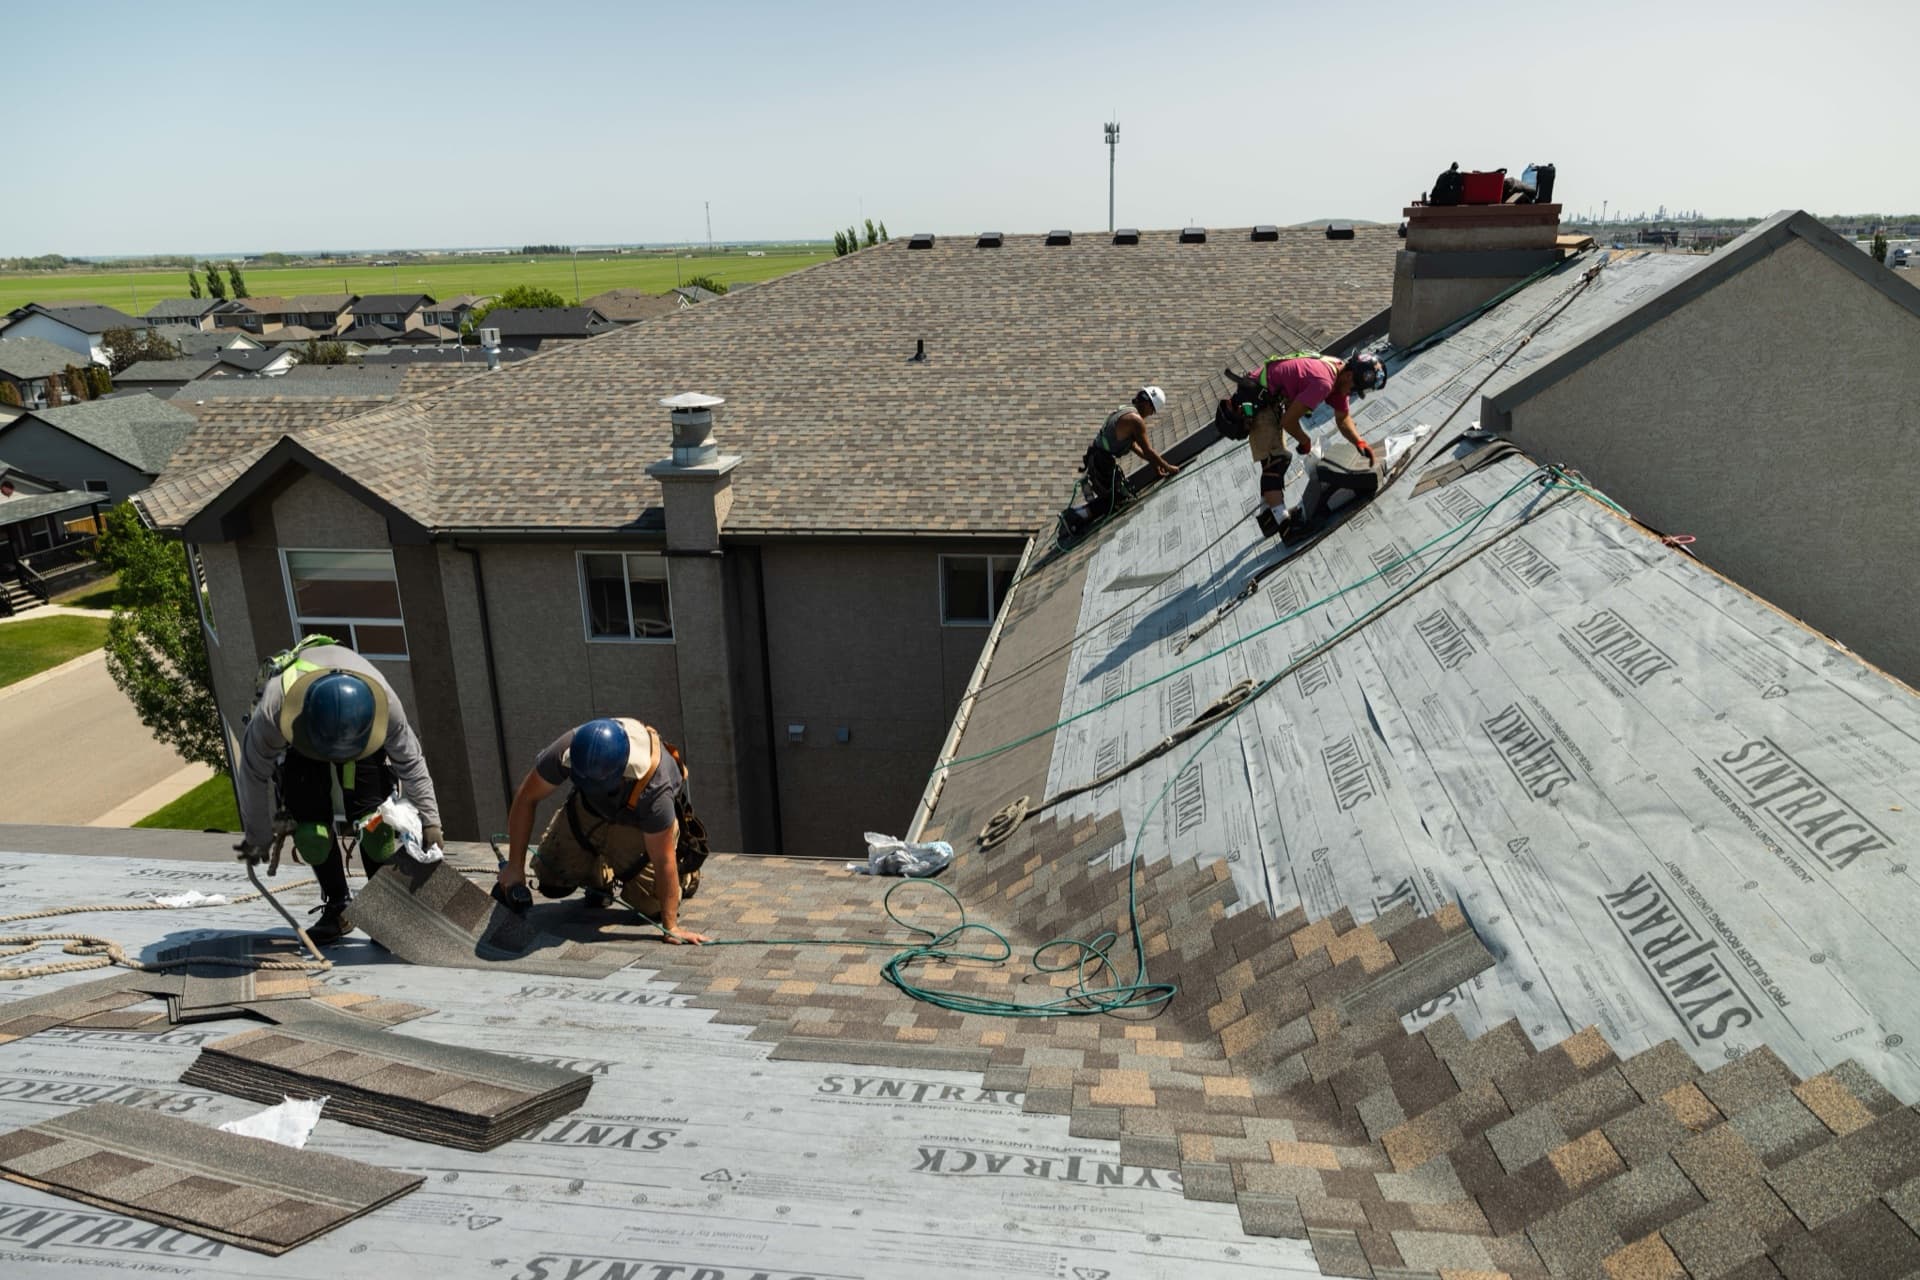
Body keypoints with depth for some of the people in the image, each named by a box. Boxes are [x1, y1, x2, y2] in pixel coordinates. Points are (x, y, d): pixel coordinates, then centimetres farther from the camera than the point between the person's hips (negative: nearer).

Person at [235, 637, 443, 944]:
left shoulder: (384, 702, -38)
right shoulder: (272, 711, -40)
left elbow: (412, 763, -20)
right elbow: (254, 775, -21)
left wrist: (429, 820, -17)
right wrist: (257, 837, -10)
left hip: (366, 750, 0)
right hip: (297, 746, 0)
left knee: (376, 825, -14)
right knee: (311, 831, -15)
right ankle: (337, 907, 6)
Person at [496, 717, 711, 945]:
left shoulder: (654, 787, -43)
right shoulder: (566, 749, -35)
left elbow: (663, 861, -34)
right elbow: (526, 798, -18)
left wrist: (671, 927, -29)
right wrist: (515, 866, -18)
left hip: (643, 823, -3)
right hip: (589, 807, 4)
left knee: (652, 906, -11)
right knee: (552, 879, -6)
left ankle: (685, 872, 20)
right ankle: (601, 876, 23)